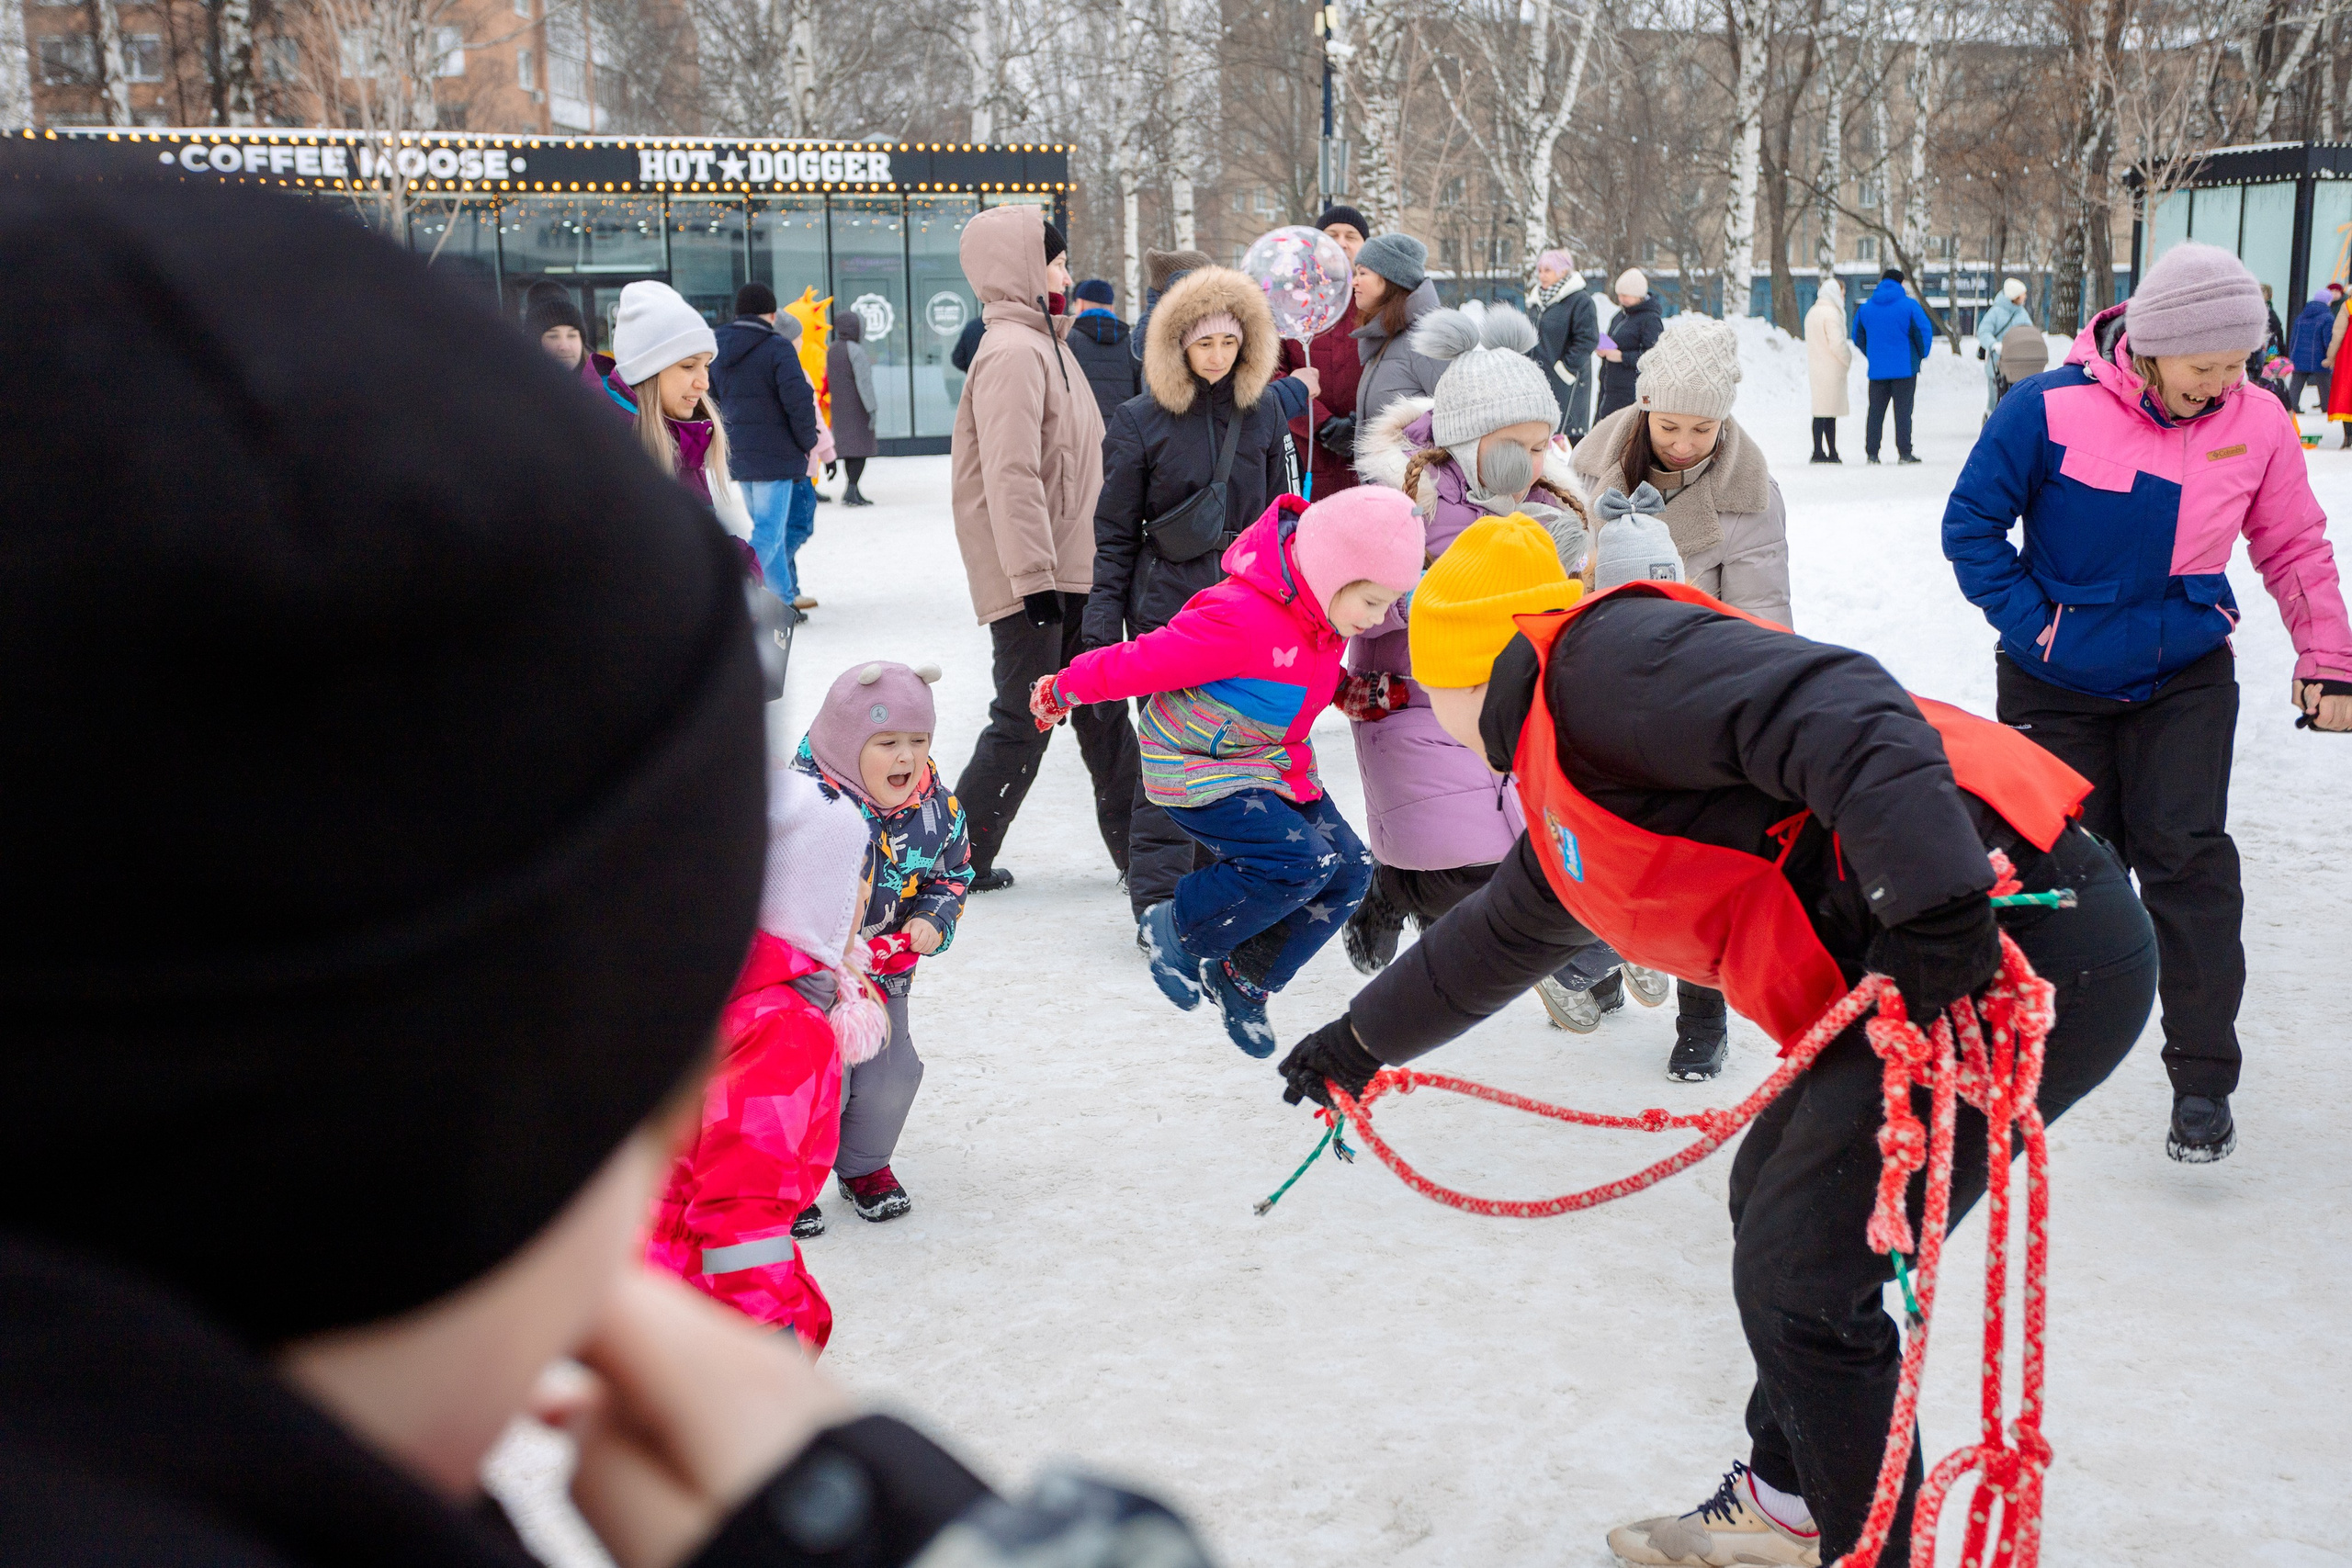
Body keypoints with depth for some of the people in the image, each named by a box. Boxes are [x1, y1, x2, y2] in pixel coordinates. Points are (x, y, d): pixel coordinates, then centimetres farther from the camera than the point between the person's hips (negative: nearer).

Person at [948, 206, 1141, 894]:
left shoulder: (1042, 344, 17)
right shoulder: (1012, 352, -16)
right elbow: (1012, 475, -23)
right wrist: (1034, 577, -24)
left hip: (1069, 569, 10)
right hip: (1030, 578, -10)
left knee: (1102, 713, 12)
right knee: (1024, 722, -2)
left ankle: (1138, 849, 19)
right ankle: (959, 857, 10)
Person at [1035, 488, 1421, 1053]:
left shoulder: (1322, 611, -3)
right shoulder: (1241, 620, -32)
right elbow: (1143, 662, -22)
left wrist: (1347, 692, 3)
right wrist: (1065, 689, -11)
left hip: (1278, 765, 9)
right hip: (1197, 769, -9)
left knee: (1347, 871, -1)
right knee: (1299, 863, -25)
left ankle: (1244, 981, 16)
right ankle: (1174, 931, -1)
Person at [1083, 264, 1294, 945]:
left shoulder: (1263, 413, 7)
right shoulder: (1141, 422, -4)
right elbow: (1114, 535, -1)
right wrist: (1102, 626, -4)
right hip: (1169, 603, -4)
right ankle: (1158, 899, 4)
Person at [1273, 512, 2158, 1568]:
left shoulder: (1601, 659, -9)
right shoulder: (1564, 793, 23)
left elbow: (1838, 713, -23)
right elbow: (1495, 940, 40)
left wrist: (1936, 908, -32)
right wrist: (1360, 1042, 52)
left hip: (2015, 940, -10)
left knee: (1800, 1278, -3)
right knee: (1774, 1195, 21)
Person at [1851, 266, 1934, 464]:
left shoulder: (1866, 307, 6)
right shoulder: (1909, 305, -6)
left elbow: (1858, 337, 12)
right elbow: (1924, 331, -8)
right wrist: (1921, 355, 7)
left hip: (1877, 369, 3)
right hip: (1905, 367, -3)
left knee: (1875, 411, 7)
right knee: (1903, 410, 1)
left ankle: (1871, 453, 4)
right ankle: (1904, 453, 0)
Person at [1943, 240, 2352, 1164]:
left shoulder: (2256, 423, -9)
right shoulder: (2051, 410, -19)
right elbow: (1971, 524, -9)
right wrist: (2035, 623, -11)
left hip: (2187, 679, 1)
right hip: (2060, 683, -1)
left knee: (2187, 855, -8)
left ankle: (2202, 1077, 2)